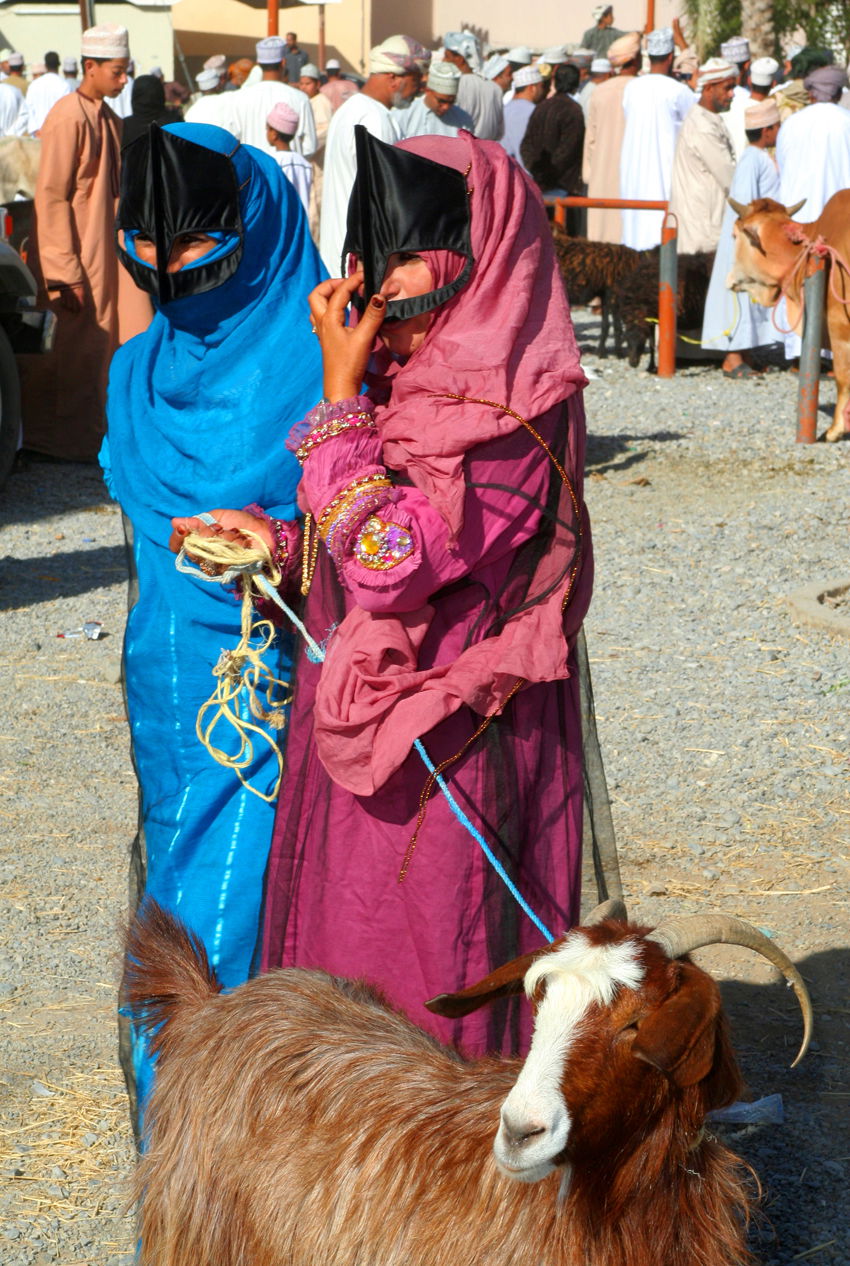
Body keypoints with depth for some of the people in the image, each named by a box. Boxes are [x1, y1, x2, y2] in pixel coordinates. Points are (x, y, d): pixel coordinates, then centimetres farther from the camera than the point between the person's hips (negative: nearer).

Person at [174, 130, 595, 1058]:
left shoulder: (510, 405, -19)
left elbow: (392, 560, -25)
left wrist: (340, 391, -20)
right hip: (368, 732, 9)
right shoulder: (410, 379, 9)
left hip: (447, 750, -9)